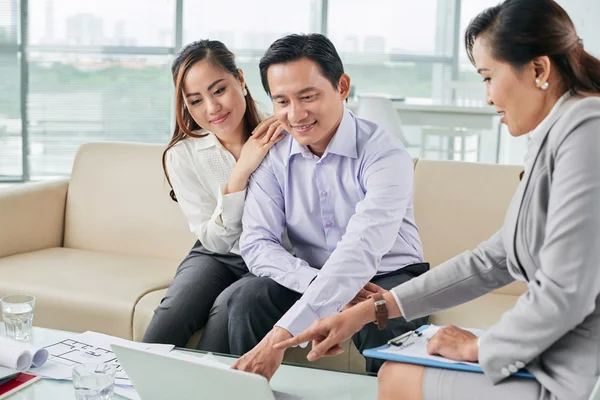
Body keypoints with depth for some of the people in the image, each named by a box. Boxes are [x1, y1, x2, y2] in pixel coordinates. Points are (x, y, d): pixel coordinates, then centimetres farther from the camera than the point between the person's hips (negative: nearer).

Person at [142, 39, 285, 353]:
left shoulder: (285, 137, -13)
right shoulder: (182, 156, -7)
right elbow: (216, 241, -10)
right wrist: (241, 171, -24)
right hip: (217, 257, 2)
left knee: (229, 306, -31)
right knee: (174, 310, -28)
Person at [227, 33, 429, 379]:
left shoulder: (385, 155, -22)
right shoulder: (273, 156, -6)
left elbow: (360, 252, -34)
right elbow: (257, 243, -9)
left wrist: (281, 336, -44)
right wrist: (319, 283, -28)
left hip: (388, 276, -3)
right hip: (311, 277, 4)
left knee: (382, 329, -34)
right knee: (247, 302, -22)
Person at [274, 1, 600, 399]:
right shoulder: (556, 136, 11)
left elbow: (564, 294, -24)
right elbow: (495, 258, 12)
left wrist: (478, 347, -6)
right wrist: (368, 310, 10)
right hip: (555, 356, 8)